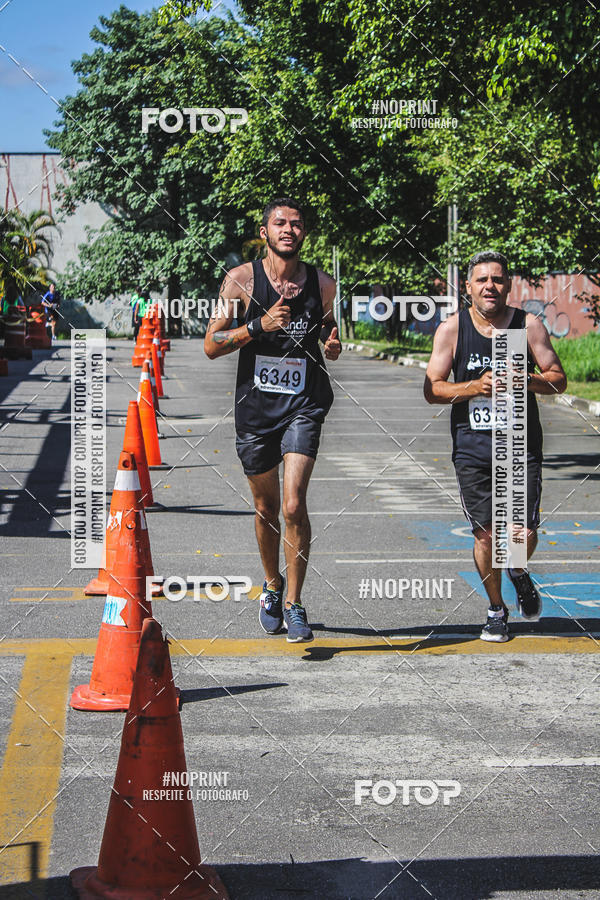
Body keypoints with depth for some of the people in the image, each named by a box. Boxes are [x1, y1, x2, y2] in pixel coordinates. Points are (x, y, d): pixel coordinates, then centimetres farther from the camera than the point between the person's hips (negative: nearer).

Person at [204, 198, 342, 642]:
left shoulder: (323, 284, 2)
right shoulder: (242, 280, -4)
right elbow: (212, 346, -5)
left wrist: (333, 345, -4)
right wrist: (259, 325, -19)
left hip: (304, 405, 0)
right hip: (256, 407, 0)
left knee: (294, 506, -15)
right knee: (267, 508, 13)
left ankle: (294, 602, -2)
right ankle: (272, 585, 38)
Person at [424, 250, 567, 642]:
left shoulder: (528, 324, -1)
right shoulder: (452, 329, -2)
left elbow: (559, 380, 3)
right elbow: (432, 390, -2)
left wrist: (524, 381, -17)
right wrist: (475, 387, -17)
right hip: (472, 448, 0)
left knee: (524, 533, -6)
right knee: (486, 534, 0)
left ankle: (519, 575, 29)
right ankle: (497, 610, 21)